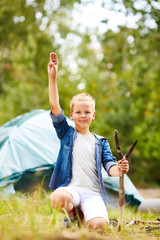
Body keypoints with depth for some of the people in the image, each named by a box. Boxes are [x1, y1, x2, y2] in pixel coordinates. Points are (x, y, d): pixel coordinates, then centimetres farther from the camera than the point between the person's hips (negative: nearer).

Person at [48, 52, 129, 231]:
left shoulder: (101, 142, 19)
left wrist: (118, 170, -19)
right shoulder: (66, 133, 13)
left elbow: (109, 165, 7)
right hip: (70, 188, -1)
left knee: (98, 225, -31)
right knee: (59, 197, -40)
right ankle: (71, 219, -4)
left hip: (93, 193, 1)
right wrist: (52, 77, -10)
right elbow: (54, 106, 0)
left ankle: (82, 216, 6)